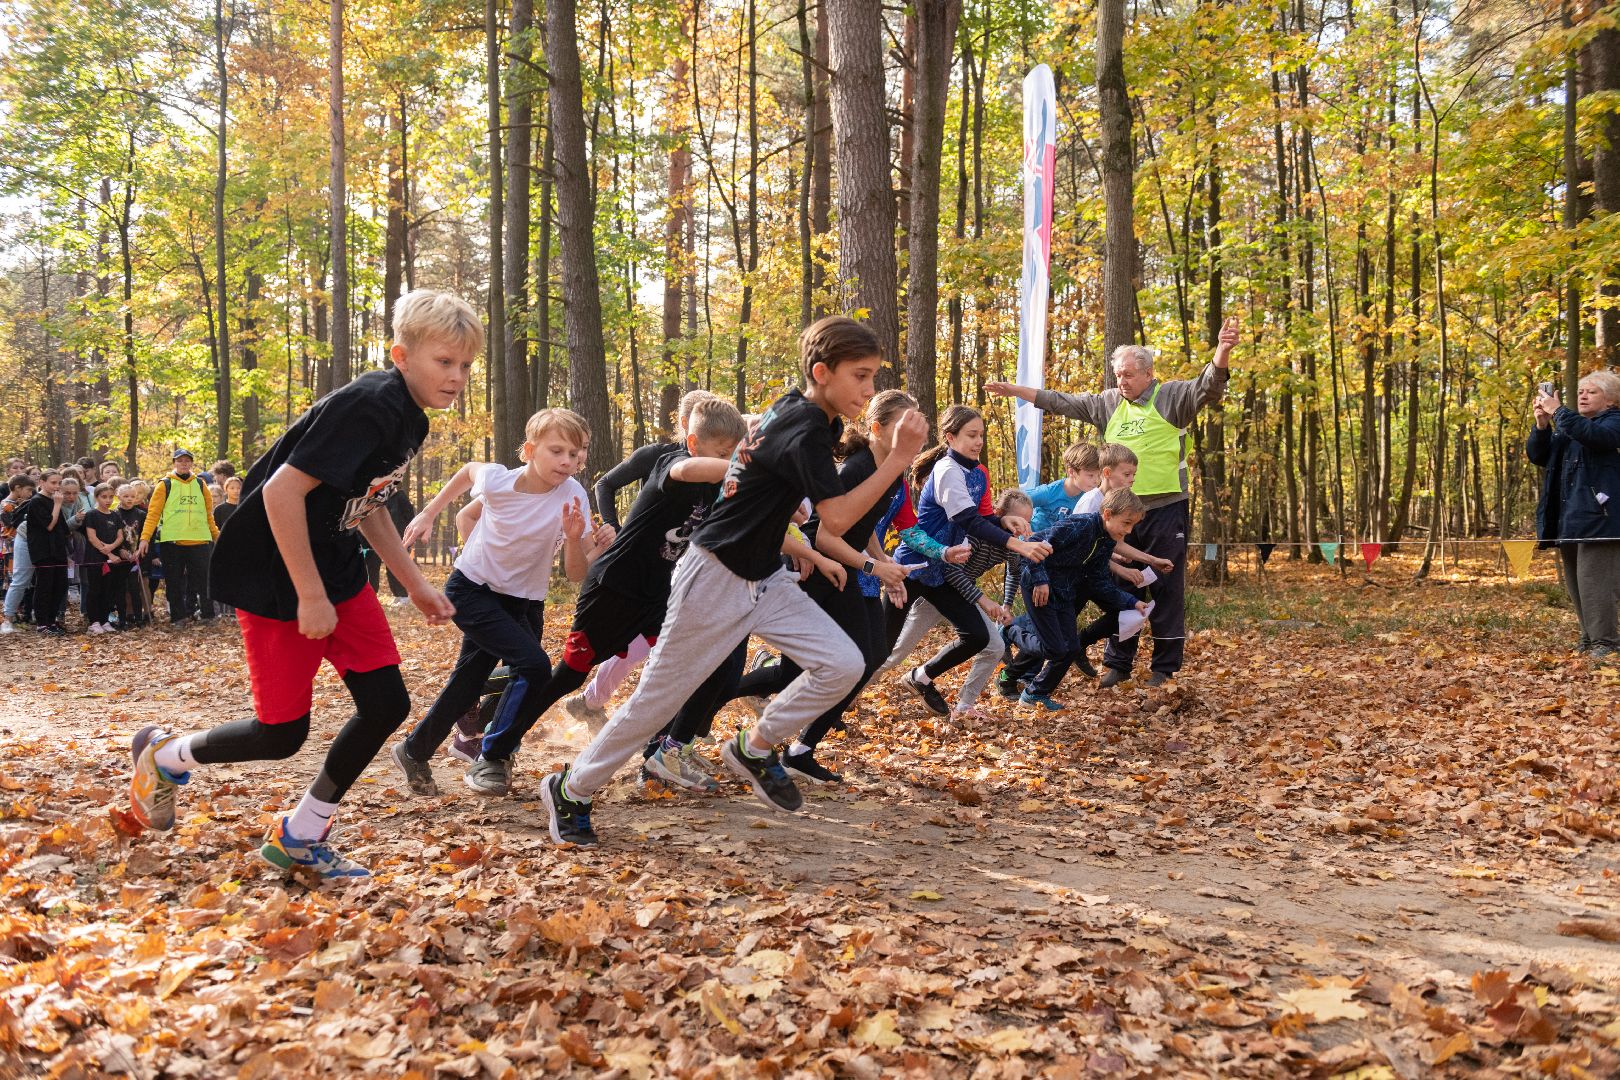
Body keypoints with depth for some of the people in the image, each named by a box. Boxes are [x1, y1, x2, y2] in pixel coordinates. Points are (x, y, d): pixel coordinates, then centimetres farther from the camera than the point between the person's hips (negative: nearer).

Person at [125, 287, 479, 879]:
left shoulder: (409, 419, 5)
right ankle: (164, 753, 28)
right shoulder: (368, 406, -25)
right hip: (276, 578, -9)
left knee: (387, 705, 0)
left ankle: (298, 837, 16)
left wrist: (417, 585, 15)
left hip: (337, 570, 9)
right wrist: (310, 596, -23)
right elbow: (282, 491, -28)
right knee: (282, 732, -2)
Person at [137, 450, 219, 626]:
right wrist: (145, 537, -10)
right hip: (172, 541, -2)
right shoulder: (165, 485, 3)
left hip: (199, 541, 2)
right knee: (174, 582, 4)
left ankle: (206, 613, 11)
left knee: (202, 578, 4)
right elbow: (153, 513, -2)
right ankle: (178, 616, 11)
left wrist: (216, 534, 15)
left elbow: (208, 513, 17)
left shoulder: (200, 484, 12)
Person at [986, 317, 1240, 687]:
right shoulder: (1108, 403, 12)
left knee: (1166, 589, 1)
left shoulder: (1172, 397, -3)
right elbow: (1062, 402, 17)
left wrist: (1222, 352, -38)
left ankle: (1165, 667, 8)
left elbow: (1208, 387, -18)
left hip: (1165, 509, -5)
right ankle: (1118, 663, 19)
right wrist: (1015, 390, 16)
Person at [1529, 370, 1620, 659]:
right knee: (1576, 581, 8)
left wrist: (1559, 411, -22)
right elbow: (1537, 456, 13)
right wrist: (1542, 424, -3)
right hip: (1567, 517, 8)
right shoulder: (1569, 426, 22)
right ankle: (1590, 637, 14)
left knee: (1595, 579, -14)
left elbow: (1595, 436, -23)